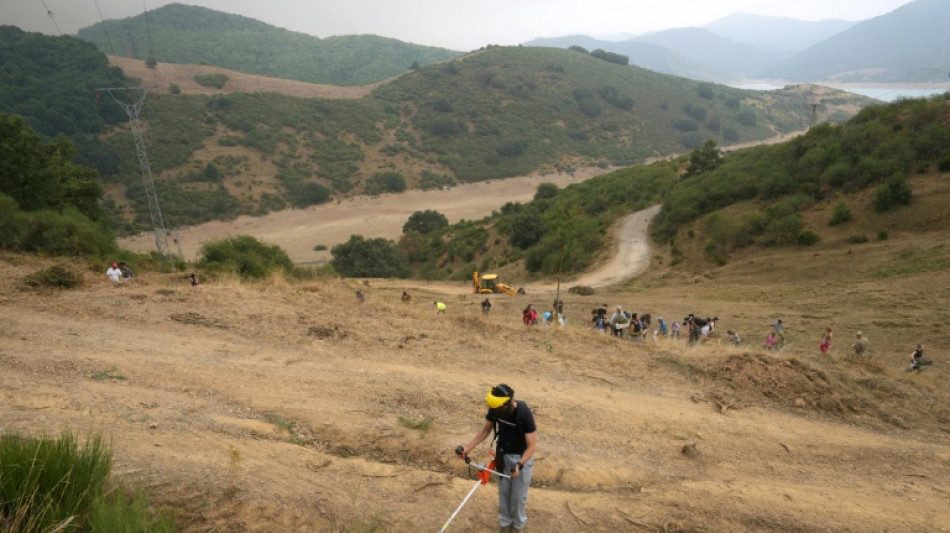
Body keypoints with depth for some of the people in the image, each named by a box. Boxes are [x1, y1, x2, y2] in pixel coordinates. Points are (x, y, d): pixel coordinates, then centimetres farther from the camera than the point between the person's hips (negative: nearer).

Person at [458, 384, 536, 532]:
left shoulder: (524, 413, -33)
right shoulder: (495, 408, -19)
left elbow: (531, 446, -28)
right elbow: (485, 430, -2)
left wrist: (519, 465, -43)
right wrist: (469, 447, -12)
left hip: (521, 457, -4)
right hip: (503, 454, 4)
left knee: (518, 495, 8)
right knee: (503, 492, 15)